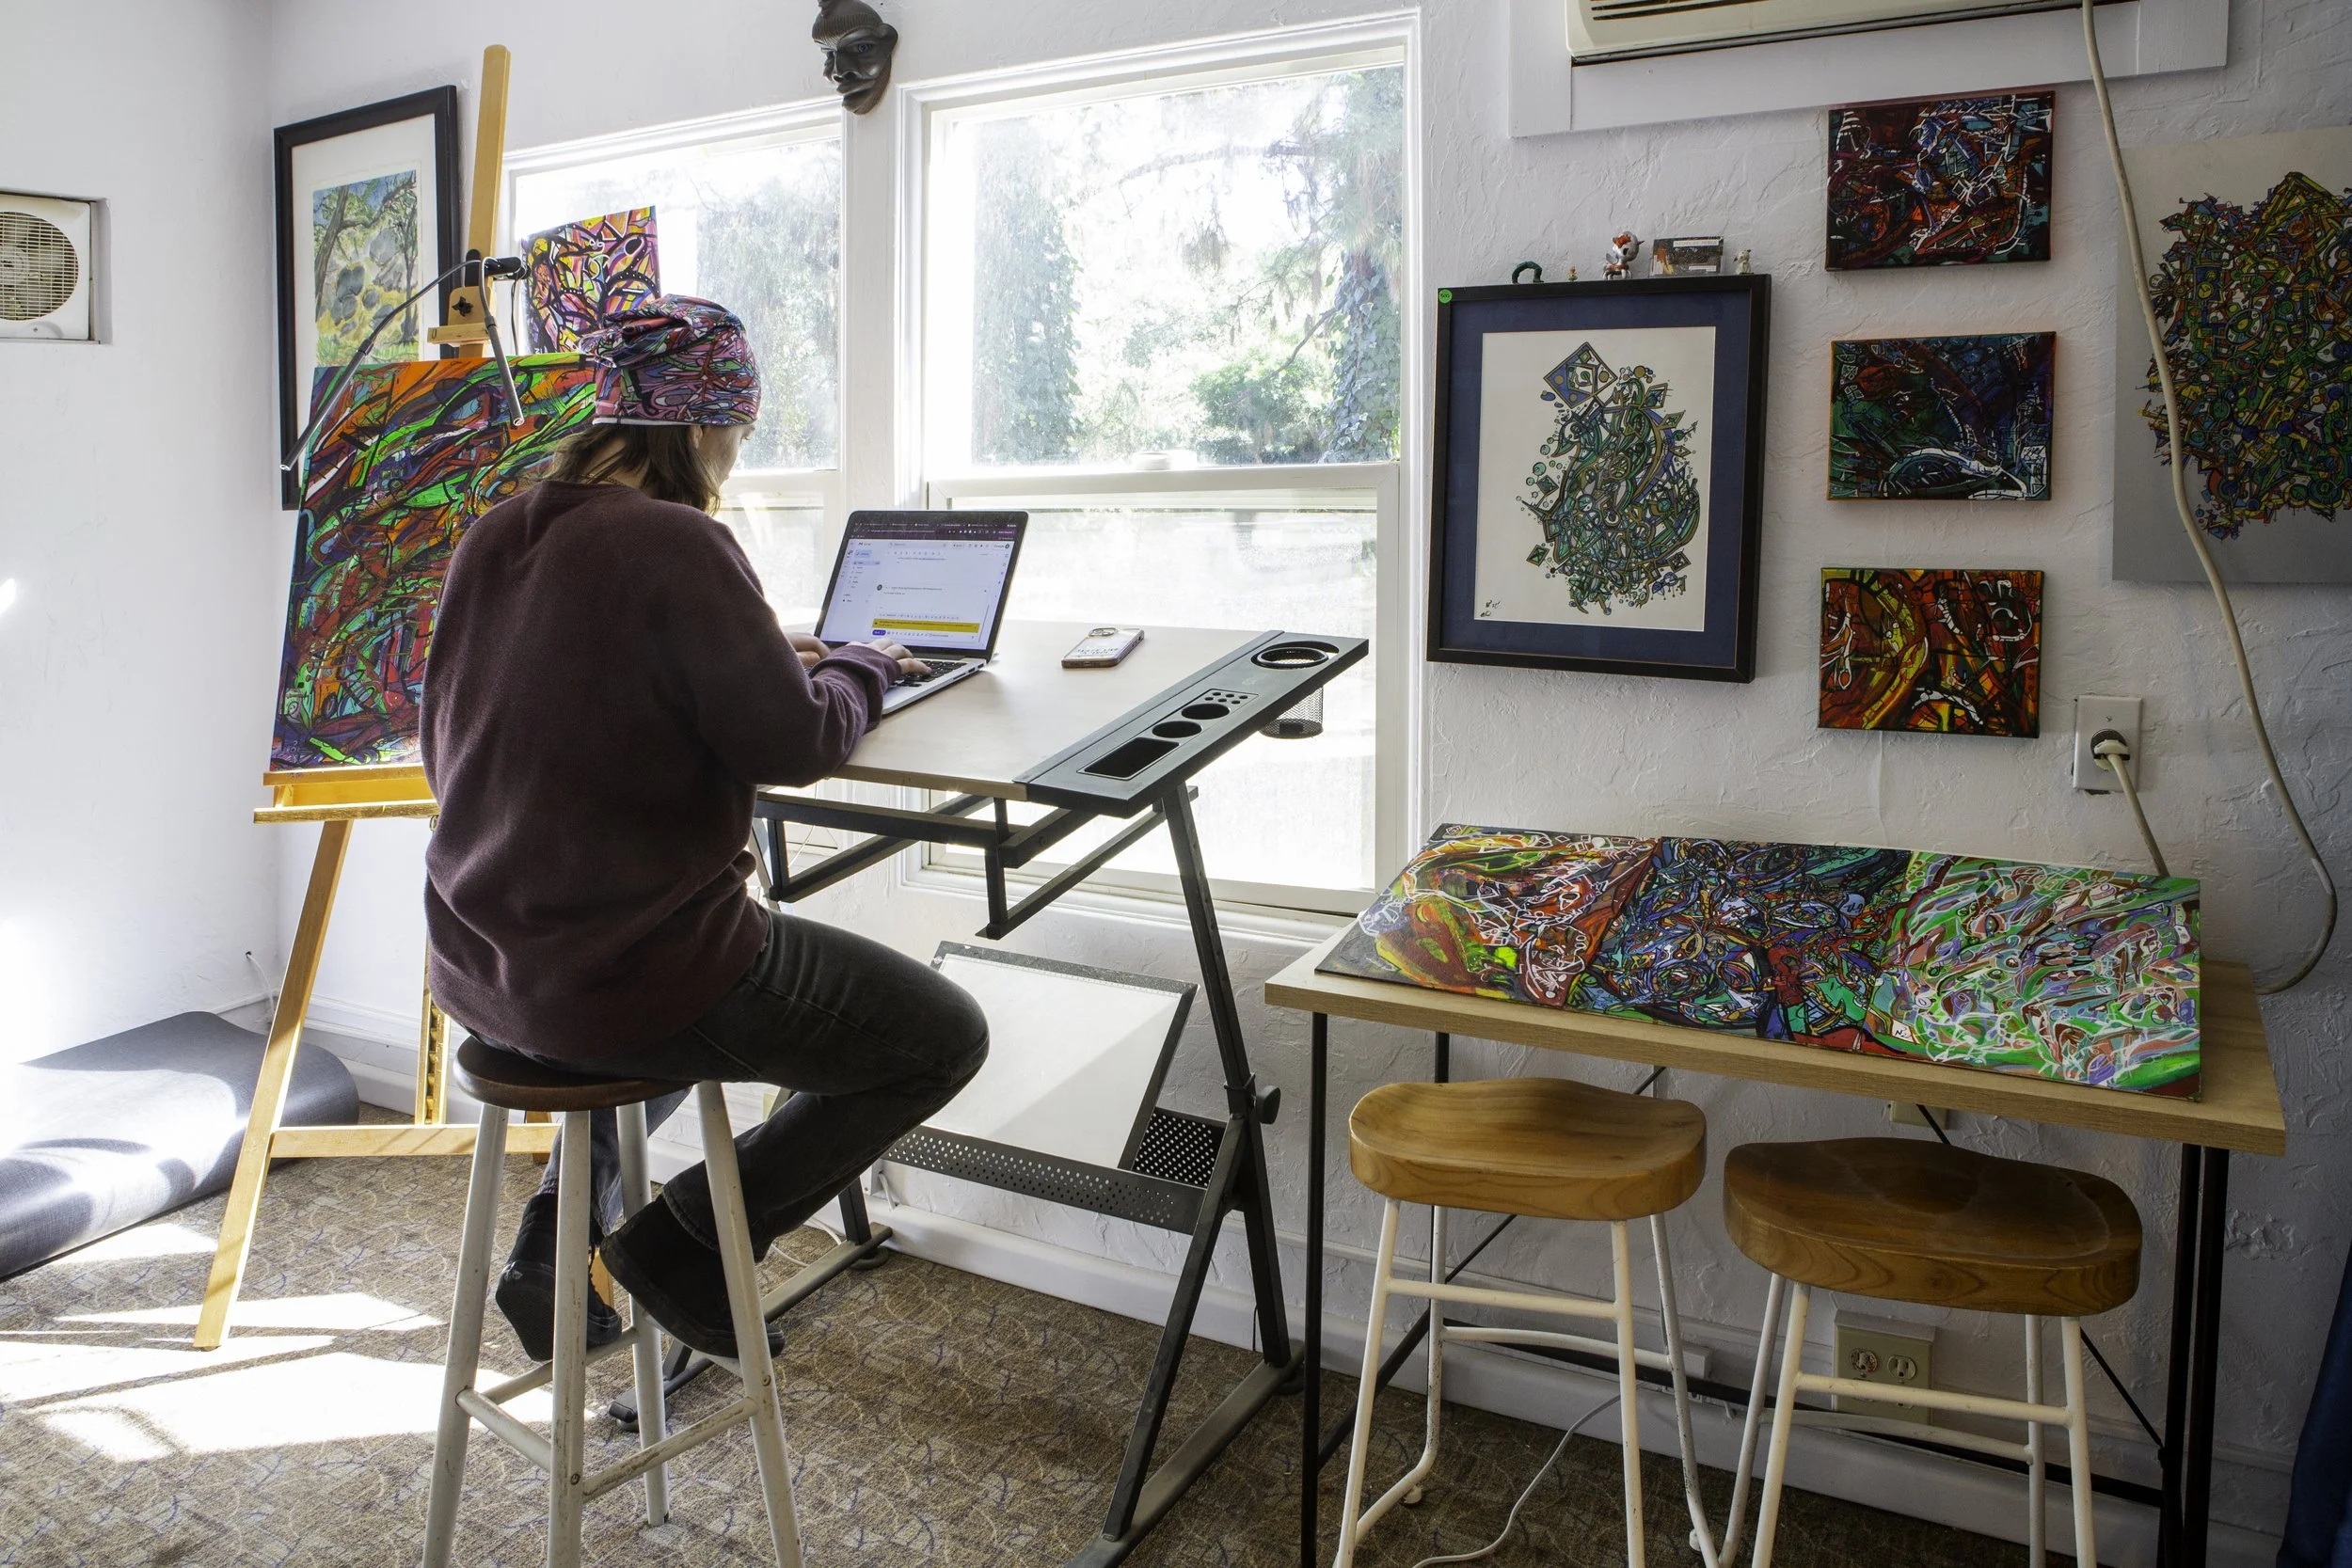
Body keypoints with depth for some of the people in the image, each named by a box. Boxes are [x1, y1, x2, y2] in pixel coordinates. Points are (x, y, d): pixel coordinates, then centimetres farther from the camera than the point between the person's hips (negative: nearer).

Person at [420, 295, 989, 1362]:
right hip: (629, 975, -9)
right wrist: (862, 667, 5)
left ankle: (556, 1234, 28)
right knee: (947, 1035, 5)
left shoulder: (491, 541, 6)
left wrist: (761, 662, 14)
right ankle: (686, 1237, 5)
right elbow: (797, 743, -15)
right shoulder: (677, 544, -18)